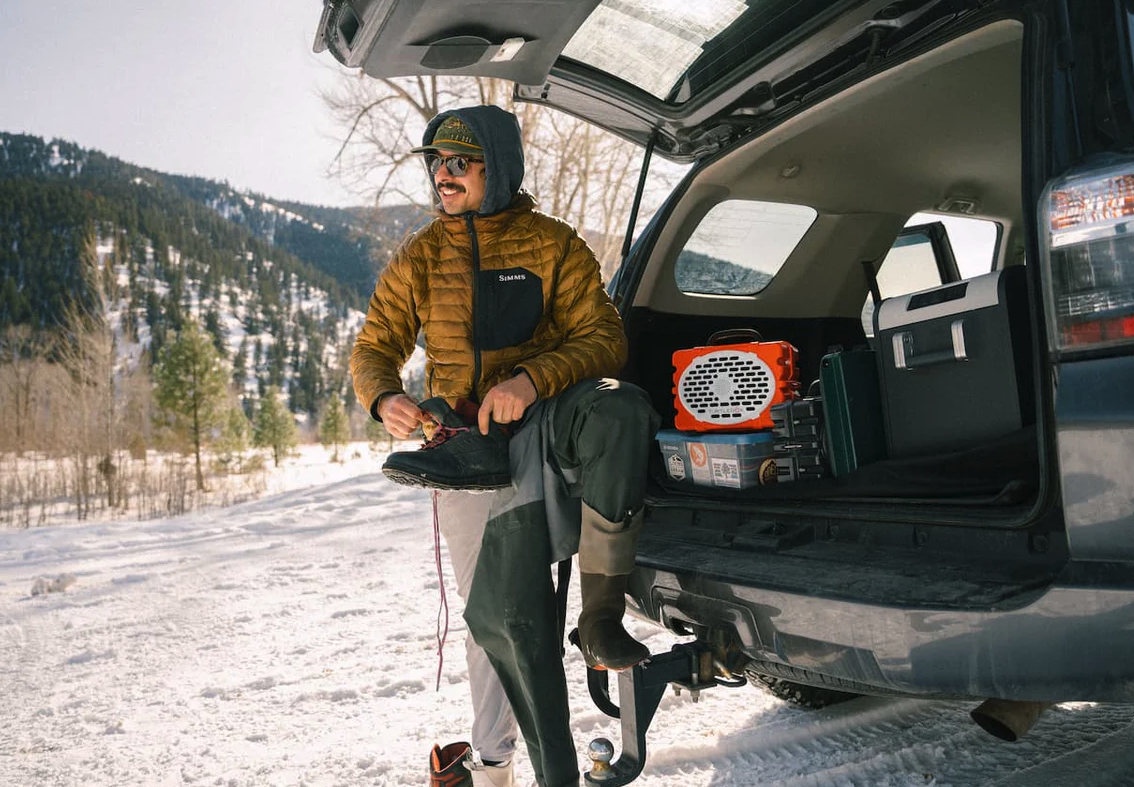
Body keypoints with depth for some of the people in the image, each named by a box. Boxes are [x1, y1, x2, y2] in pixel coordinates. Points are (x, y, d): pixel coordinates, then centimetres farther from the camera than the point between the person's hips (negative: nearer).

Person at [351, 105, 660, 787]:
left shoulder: (554, 244, 4)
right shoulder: (420, 257, 12)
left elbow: (604, 339, -3)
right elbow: (373, 348, 14)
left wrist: (533, 379, -22)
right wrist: (385, 398, -11)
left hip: (543, 419, -1)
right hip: (464, 440, 1)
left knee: (617, 409, -36)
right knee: (500, 615, -3)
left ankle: (601, 612, -28)